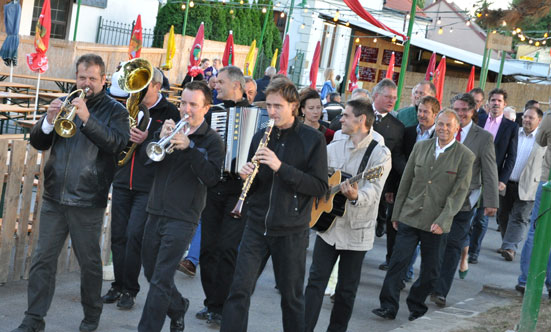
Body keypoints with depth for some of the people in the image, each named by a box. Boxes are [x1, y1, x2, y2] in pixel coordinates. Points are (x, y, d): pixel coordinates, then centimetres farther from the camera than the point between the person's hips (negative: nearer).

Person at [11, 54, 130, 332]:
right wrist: (48, 121, -12)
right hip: (54, 198, 4)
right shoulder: (63, 103, 12)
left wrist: (87, 119, -26)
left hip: (87, 202, -3)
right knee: (43, 259, 3)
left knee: (89, 262, 7)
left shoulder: (115, 110, 1)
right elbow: (38, 142, 9)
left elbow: (117, 144, -17)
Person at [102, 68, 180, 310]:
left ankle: (129, 290, 2)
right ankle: (118, 286, 19)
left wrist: (148, 138, -22)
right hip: (122, 181, 5)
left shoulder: (169, 112, -2)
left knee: (134, 235, -9)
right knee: (118, 235, 7)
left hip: (148, 186, -5)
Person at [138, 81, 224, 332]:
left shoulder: (212, 141, -3)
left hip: (182, 219, -6)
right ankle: (178, 308, 40)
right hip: (156, 213, 6)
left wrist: (188, 148, -24)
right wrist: (162, 138, -17)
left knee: (161, 281, -9)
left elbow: (211, 177, -16)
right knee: (152, 273, 17)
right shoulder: (171, 128, 10)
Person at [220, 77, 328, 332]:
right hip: (256, 226, 3)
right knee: (239, 289, -4)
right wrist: (246, 176, -9)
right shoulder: (261, 137, 9)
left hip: (291, 231, -3)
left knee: (292, 297, 8)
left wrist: (281, 167, -21)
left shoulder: (313, 139, -4)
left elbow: (320, 187, -12)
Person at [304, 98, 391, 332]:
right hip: (328, 224, 4)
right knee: (316, 280, 1)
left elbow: (373, 190, -21)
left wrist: (356, 196, -40)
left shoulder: (380, 153, -9)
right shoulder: (334, 148, 8)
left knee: (347, 289, 7)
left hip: (356, 231, -4)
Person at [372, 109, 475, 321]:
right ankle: (388, 307, 1)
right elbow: (406, 181, 11)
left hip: (436, 223, -2)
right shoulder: (421, 147, 7)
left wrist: (442, 221, -16)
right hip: (410, 217, 2)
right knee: (398, 261, -4)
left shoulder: (465, 156, -4)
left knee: (430, 270, 7)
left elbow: (460, 192, -8)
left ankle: (416, 307, 24)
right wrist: (396, 213, 11)